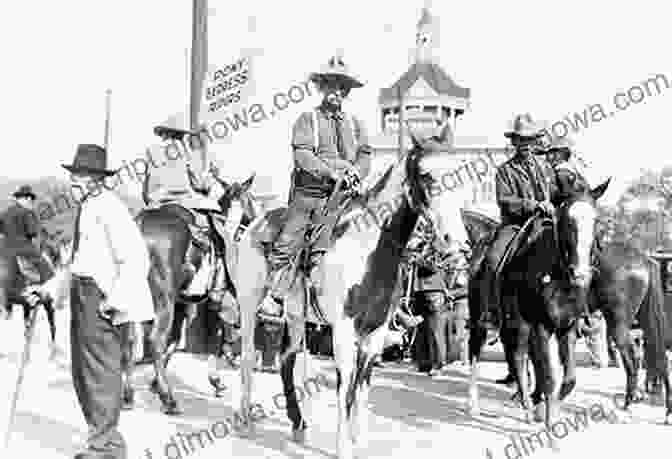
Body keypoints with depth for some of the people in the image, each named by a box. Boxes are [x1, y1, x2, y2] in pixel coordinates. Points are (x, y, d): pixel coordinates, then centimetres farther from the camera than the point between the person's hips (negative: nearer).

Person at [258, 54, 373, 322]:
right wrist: (331, 172, -16)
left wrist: (356, 171, -10)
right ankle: (273, 301, -5)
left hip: (342, 195, 2)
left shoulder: (354, 123, 21)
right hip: (309, 193, -2)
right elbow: (302, 154, -5)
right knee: (286, 245, -10)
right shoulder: (308, 119, 9)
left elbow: (365, 154, 13)